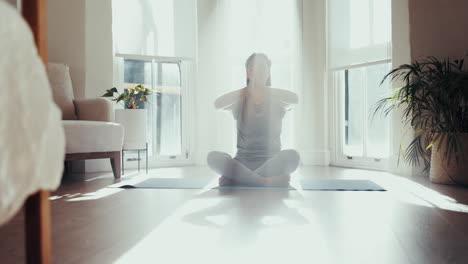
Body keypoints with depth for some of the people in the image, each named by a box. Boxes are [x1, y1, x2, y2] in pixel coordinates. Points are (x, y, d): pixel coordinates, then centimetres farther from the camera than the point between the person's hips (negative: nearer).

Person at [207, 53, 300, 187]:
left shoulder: (277, 101, 6)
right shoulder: (239, 100, 7)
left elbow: (295, 99, -15)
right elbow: (217, 104, -13)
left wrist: (265, 90, -22)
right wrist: (247, 90, -22)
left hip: (271, 163, 0)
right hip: (243, 162, 0)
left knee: (292, 155, -31)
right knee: (213, 156, -27)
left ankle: (235, 179, -28)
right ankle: (267, 181, -33)